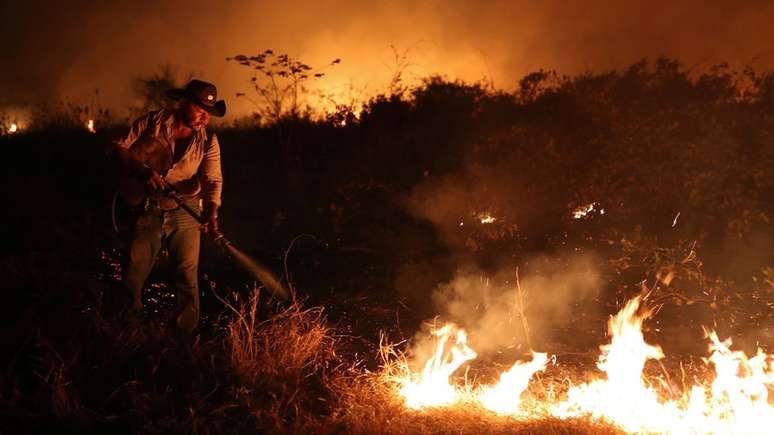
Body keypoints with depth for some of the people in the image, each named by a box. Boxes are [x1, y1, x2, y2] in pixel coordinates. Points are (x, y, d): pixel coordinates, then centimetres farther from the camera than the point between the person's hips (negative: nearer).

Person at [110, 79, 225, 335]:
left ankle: (185, 336, 12)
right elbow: (120, 148, -2)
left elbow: (212, 179, -13)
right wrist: (143, 170, -20)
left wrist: (211, 210, -32)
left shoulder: (207, 141, -1)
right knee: (133, 275, 5)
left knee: (187, 275, 0)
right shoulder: (152, 123, -4)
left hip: (186, 212, 1)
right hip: (148, 211, 0)